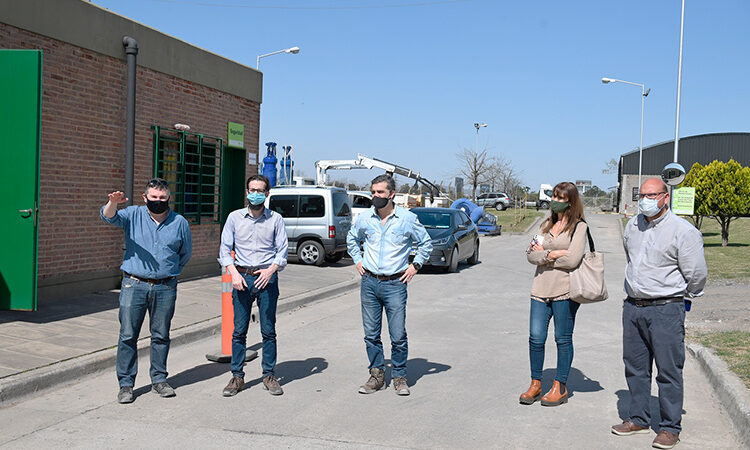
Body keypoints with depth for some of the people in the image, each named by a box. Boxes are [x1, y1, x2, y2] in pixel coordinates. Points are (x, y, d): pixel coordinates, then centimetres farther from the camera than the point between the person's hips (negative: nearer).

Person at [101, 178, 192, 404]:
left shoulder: (180, 222, 8)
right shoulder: (133, 215, 5)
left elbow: (185, 253, 19)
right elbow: (109, 217, -13)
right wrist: (112, 203, -34)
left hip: (165, 288, 1)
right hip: (133, 285, -1)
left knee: (161, 335, 9)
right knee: (128, 335, 0)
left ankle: (159, 379, 21)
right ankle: (126, 383, 9)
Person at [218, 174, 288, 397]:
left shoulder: (275, 219, 5)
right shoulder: (235, 217, 7)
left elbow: (282, 252, 3)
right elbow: (225, 249, 5)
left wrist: (270, 270, -15)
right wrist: (234, 273, -9)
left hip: (267, 277, 0)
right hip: (242, 277, 0)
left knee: (269, 330, 2)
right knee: (239, 331, 2)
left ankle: (269, 375, 13)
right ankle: (237, 377, 11)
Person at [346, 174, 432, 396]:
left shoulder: (407, 218, -4)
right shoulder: (365, 218, 4)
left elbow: (426, 243, 10)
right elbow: (352, 239, 24)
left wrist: (415, 265, 2)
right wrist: (358, 260, 13)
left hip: (395, 284, -3)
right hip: (369, 282, 3)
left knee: (398, 336, -3)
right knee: (371, 334, 7)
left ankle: (399, 377, 13)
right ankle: (377, 375, 21)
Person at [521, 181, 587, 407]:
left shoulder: (579, 227, -2)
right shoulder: (546, 225, 16)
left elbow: (572, 260, -14)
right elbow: (531, 254, 7)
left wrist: (544, 254, -3)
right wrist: (553, 255, -10)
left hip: (565, 290, -5)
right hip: (541, 288, 5)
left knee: (563, 339, 4)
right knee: (536, 337, 2)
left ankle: (560, 387, 15)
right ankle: (535, 384, 15)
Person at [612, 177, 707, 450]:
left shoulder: (683, 231, -11)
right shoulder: (633, 226, 10)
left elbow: (697, 274, -5)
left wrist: (681, 295, 8)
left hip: (666, 309, -6)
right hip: (633, 306, 6)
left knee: (669, 370, -1)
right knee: (635, 366, 13)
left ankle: (670, 427, 11)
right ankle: (638, 419, 26)